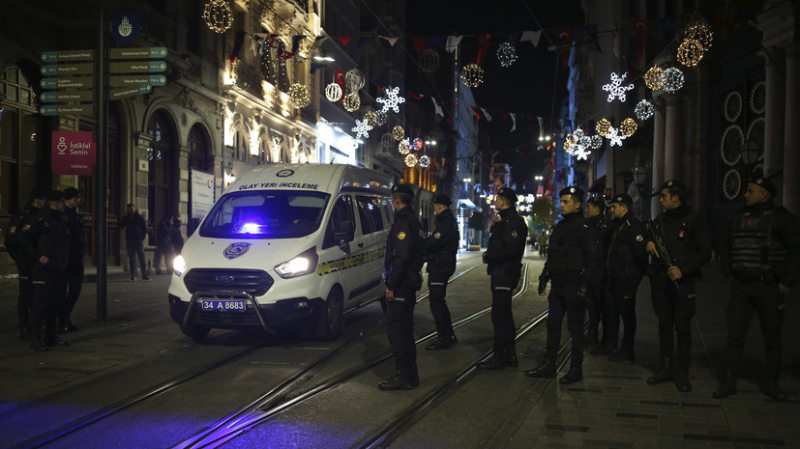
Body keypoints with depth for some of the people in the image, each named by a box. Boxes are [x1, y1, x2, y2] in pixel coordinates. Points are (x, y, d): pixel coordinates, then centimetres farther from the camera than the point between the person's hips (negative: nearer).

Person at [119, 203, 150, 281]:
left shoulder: (140, 217, 4)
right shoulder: (126, 218, 8)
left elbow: (145, 228, 5)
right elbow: (121, 225, -4)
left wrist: (142, 237, -6)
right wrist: (125, 216, -9)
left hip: (139, 240, -2)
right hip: (129, 240, 2)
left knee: (142, 258, -4)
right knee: (132, 259, 3)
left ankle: (144, 275, -2)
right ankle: (133, 276, 6)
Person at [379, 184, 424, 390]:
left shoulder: (403, 223, -16)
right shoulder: (413, 221, 17)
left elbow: (401, 257, -24)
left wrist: (391, 286, -21)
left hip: (401, 283, -11)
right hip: (410, 282, 11)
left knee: (396, 329, -8)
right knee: (405, 328, 16)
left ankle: (404, 377, -7)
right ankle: (410, 374, 22)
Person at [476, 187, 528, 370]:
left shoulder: (513, 222, -16)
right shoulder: (505, 221, 18)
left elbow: (510, 250, -24)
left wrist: (489, 257, -13)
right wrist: (489, 255, 5)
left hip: (505, 273, -11)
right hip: (501, 272, 11)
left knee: (499, 314, -8)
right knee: (504, 314, 15)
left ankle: (499, 357, -5)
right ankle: (509, 355, 22)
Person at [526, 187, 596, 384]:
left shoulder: (583, 227, -9)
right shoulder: (560, 227, 16)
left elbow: (591, 259, -14)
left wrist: (583, 285, -19)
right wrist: (544, 279, 18)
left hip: (573, 285, -8)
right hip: (558, 285, 8)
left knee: (575, 327, -1)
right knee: (553, 324, 10)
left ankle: (576, 369, 6)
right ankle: (548, 365, 16)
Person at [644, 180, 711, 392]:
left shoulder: (694, 220, -4)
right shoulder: (659, 220, 13)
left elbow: (704, 253, -7)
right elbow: (648, 238, 27)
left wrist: (683, 269, -17)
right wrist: (648, 243, 2)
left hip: (682, 281, -5)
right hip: (660, 280, 5)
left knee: (682, 327, -4)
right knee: (664, 325, 10)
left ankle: (682, 374, 1)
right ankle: (666, 368, 18)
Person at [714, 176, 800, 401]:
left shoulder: (781, 217, -4)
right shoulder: (738, 217, 11)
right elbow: (725, 246, 23)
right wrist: (727, 272, 13)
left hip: (768, 287, -4)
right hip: (740, 286, 4)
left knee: (772, 338, 6)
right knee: (735, 336, 3)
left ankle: (772, 383, 17)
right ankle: (728, 382, 7)